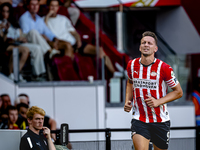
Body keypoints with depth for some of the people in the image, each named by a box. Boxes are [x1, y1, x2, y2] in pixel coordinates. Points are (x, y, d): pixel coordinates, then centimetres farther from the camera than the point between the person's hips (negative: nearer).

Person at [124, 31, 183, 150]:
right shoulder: (132, 65, 0)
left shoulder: (164, 68, -12)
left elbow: (178, 92, -3)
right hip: (139, 120, 1)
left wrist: (158, 102, -17)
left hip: (160, 121, -1)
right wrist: (127, 101, 6)